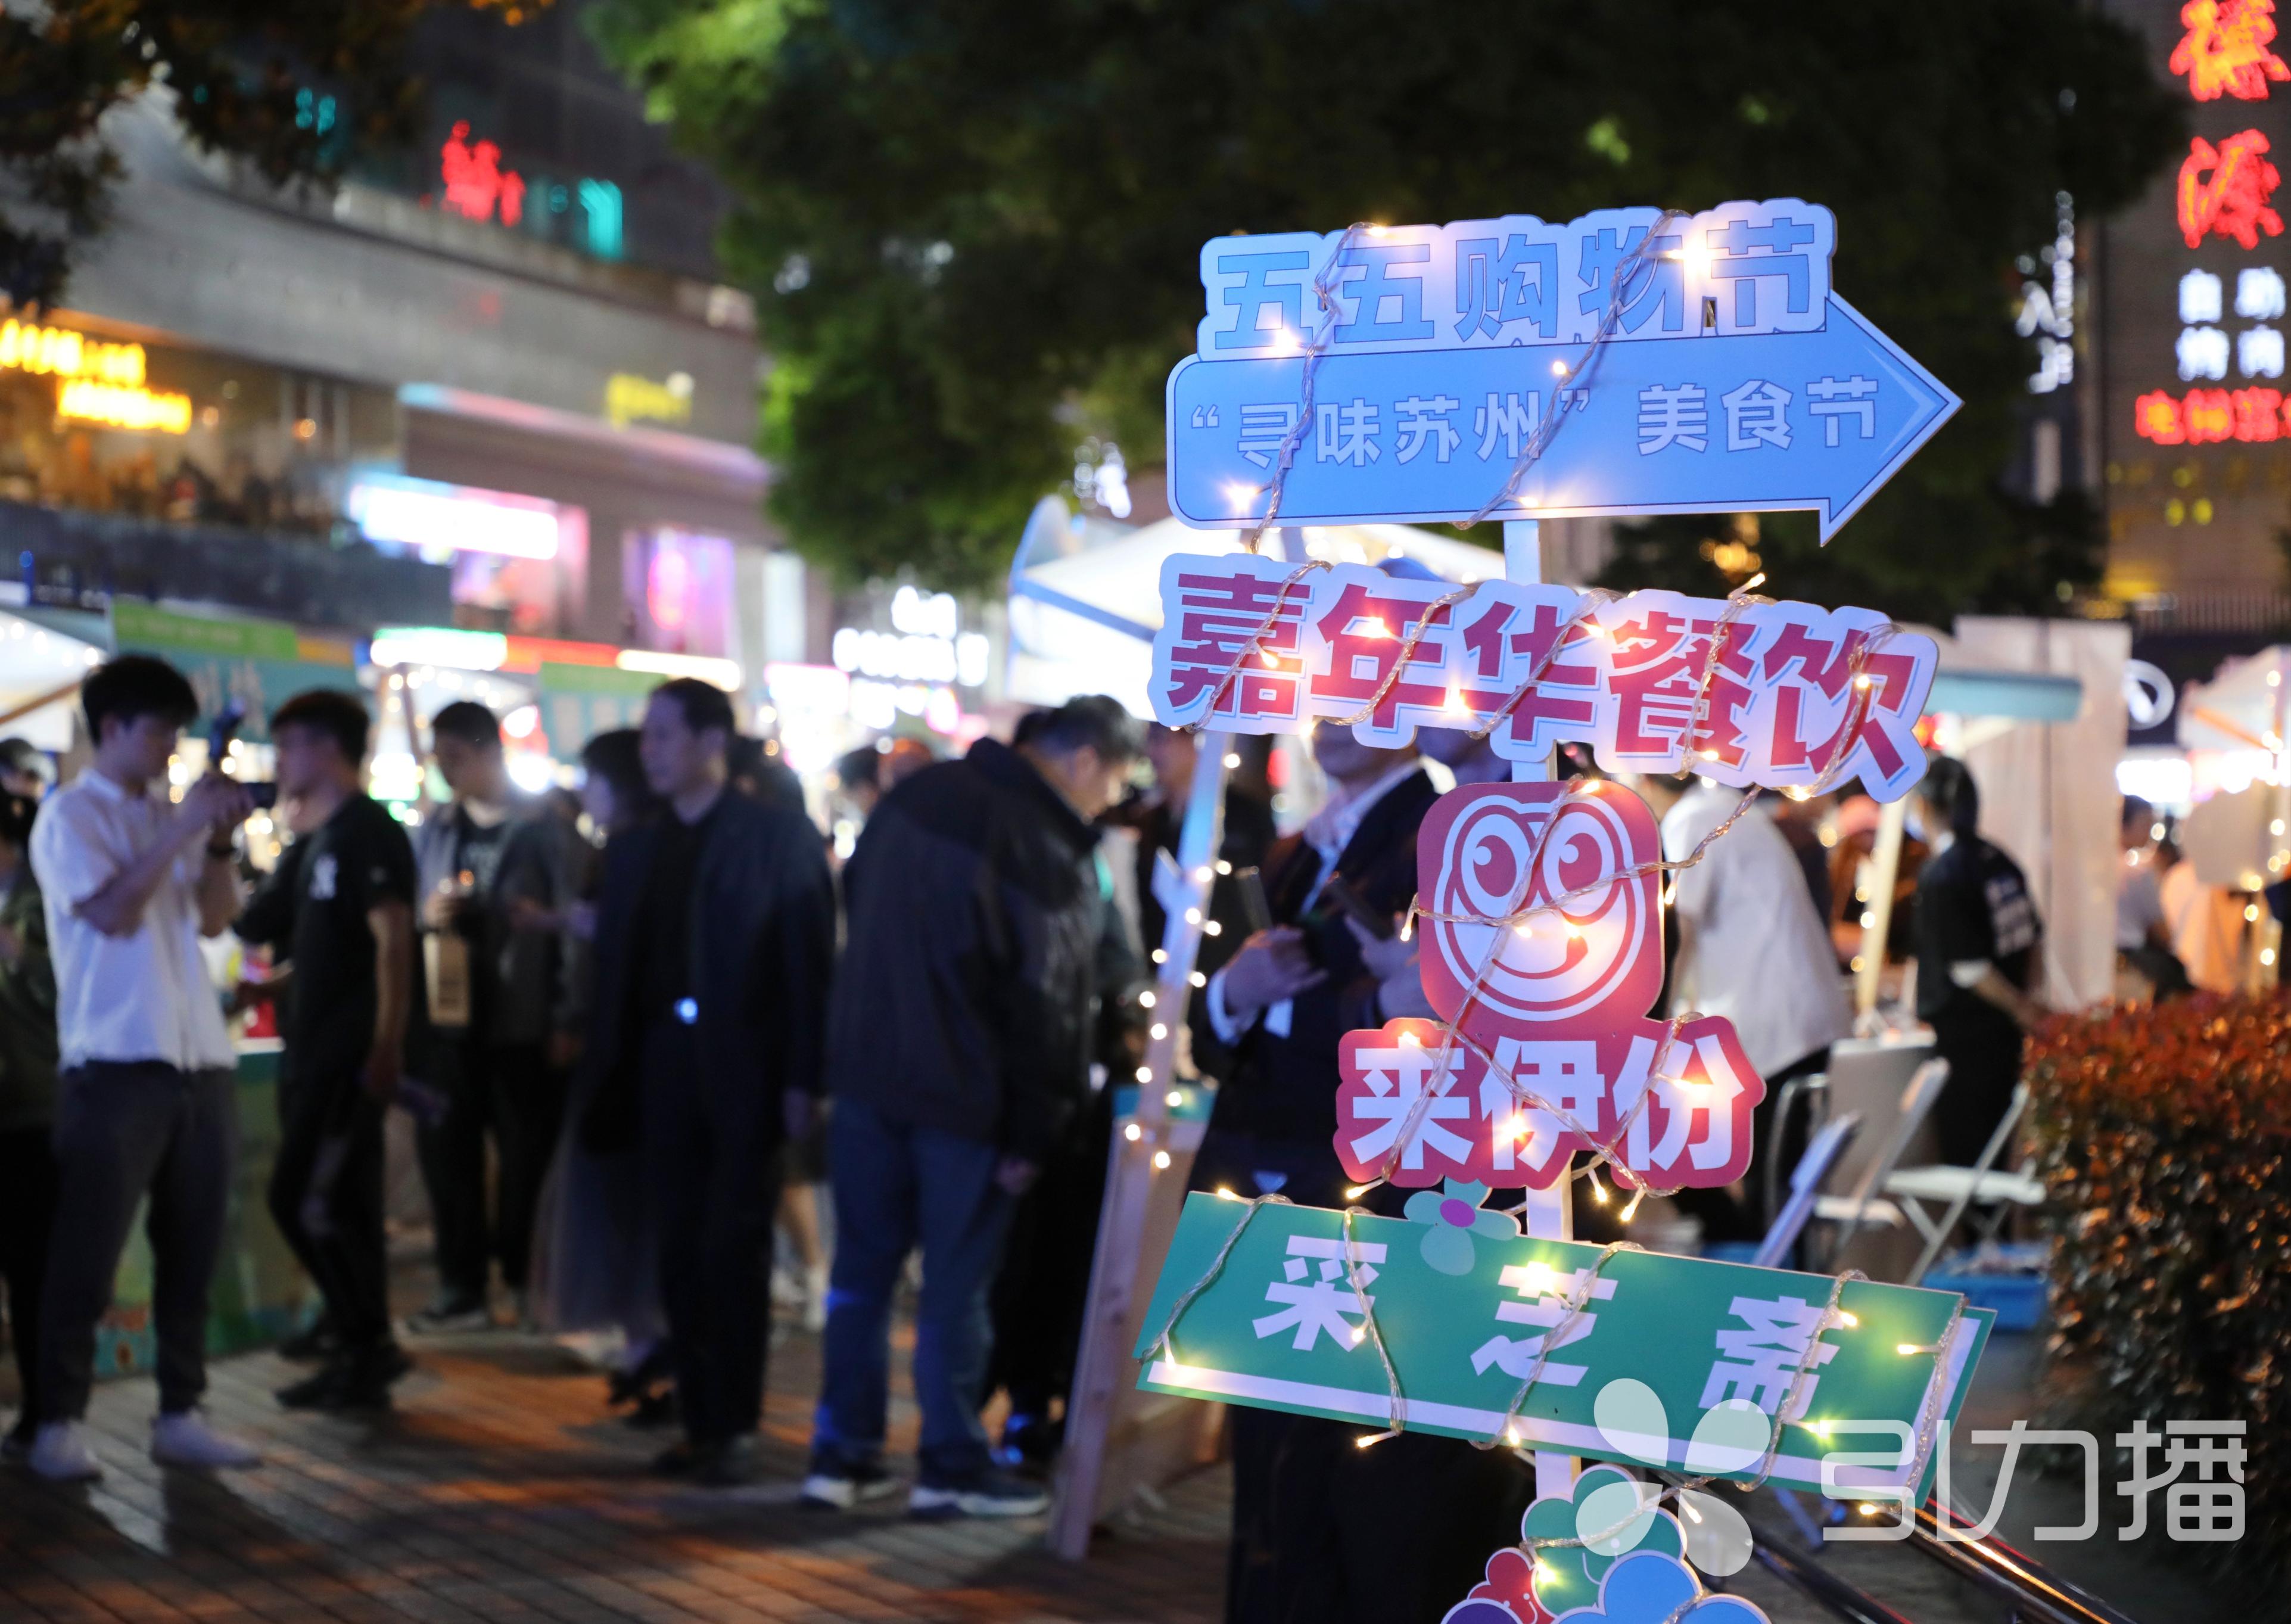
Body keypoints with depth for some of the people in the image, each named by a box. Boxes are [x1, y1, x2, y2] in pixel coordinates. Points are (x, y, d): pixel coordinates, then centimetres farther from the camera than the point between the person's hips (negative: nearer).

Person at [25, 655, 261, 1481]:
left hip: (200, 1059, 6)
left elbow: (215, 919, 11)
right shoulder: (70, 815, -2)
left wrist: (219, 841, -3)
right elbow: (111, 912, -14)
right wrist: (181, 829, -15)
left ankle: (180, 1414, 13)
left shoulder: (172, 814, 16)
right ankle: (60, 1421, 3)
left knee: (191, 1252, 7)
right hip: (115, 1064, -6)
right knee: (87, 1252, -3)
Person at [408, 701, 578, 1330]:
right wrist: (426, 917, -8)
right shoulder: (436, 832, 13)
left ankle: (527, 1281, 12)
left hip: (522, 1027, -4)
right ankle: (462, 1286, 13)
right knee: (448, 1155, 5)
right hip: (449, 1018, 5)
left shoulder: (542, 829, -2)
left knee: (527, 1160, 1)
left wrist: (565, 1020, -10)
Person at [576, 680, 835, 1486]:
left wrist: (802, 1080, -14)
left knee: (733, 1254, -4)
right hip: (664, 1076, 5)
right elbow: (616, 972, 13)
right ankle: (699, 1423, 12)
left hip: (744, 1077, -5)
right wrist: (606, 1079, 6)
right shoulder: (636, 848, 14)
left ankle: (734, 1429, 4)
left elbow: (809, 963, -7)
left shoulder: (779, 836, -3)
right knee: (681, 1258, 6)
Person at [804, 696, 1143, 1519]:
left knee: (863, 1266, 13)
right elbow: (1049, 1001, -17)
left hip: (868, 1071, 6)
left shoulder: (915, 795, 6)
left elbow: (855, 903, 18)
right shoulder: (1048, 848, -17)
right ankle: (952, 1466, 12)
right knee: (957, 1281, 4)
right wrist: (1036, 1129, -10)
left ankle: (842, 1453, 17)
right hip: (966, 1092, -6)